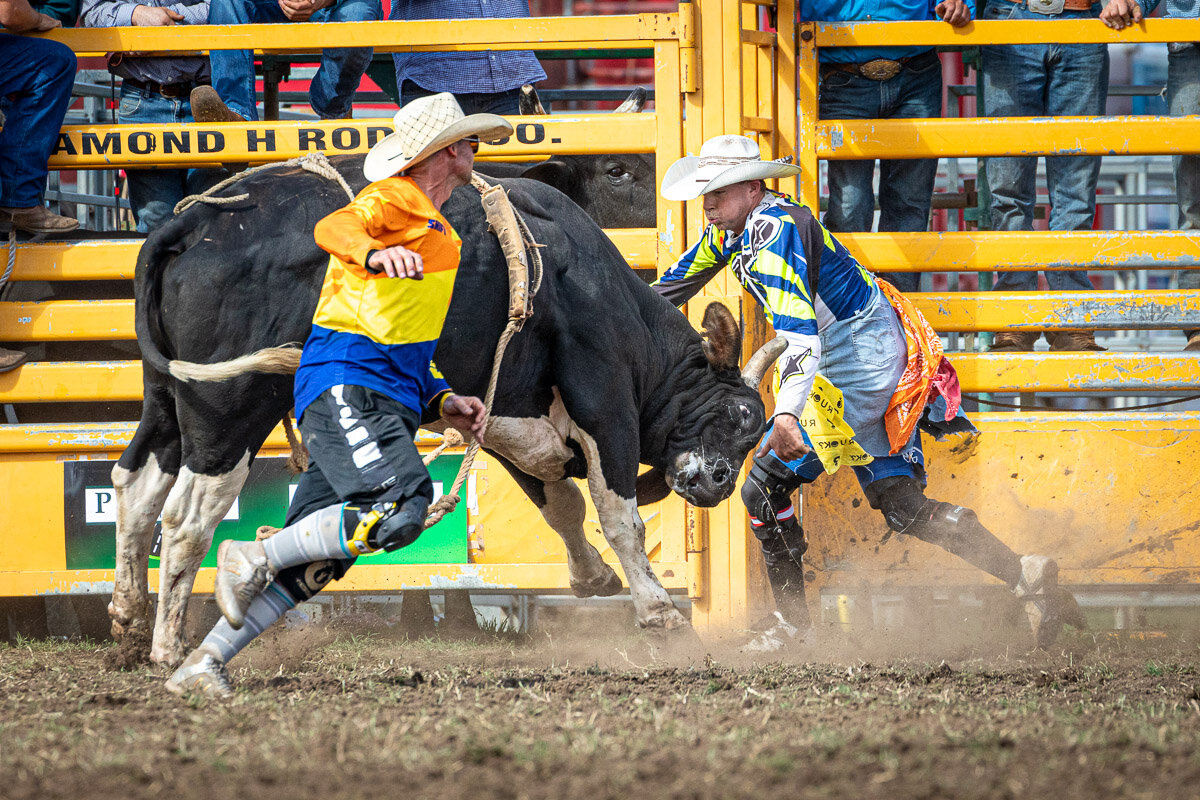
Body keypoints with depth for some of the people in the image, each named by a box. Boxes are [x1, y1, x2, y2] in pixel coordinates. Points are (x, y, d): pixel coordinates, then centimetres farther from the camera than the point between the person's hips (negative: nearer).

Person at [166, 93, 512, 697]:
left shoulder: (433, 232, 32)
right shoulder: (393, 199, 1)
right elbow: (334, 228, -21)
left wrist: (442, 401, 23)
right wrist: (375, 253, -43)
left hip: (387, 401, 9)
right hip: (347, 382, -9)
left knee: (312, 563, -1)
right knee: (399, 508, -29)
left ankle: (203, 664, -2)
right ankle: (252, 558, -19)